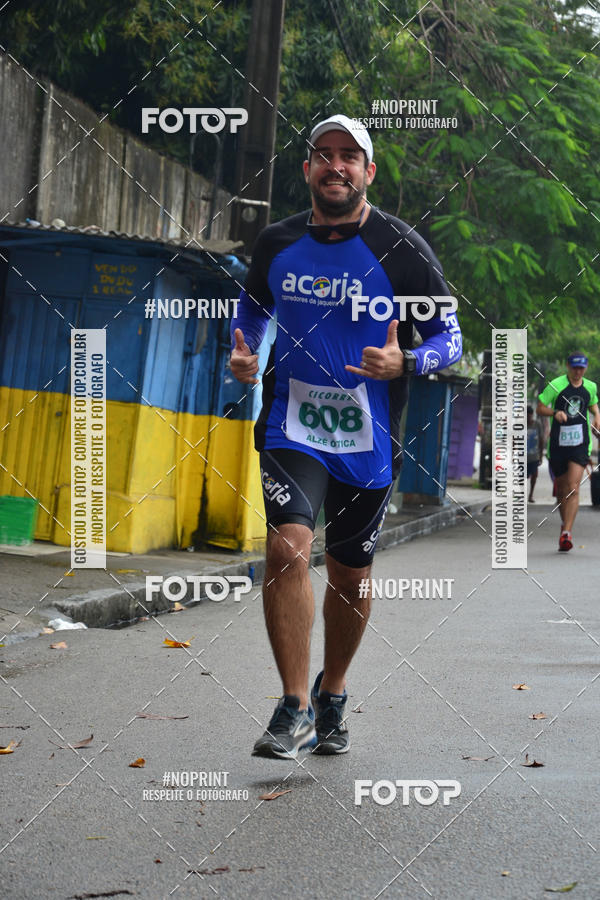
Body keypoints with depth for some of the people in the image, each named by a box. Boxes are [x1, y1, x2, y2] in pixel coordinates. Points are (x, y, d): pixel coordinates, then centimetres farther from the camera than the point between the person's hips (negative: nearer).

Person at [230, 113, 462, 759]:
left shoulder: (401, 249, -6)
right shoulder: (276, 243, 3)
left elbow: (450, 338, 0)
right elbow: (253, 306, 22)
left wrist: (405, 364, -21)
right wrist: (242, 353, 1)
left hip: (368, 439, -1)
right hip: (292, 428, 1)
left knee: (350, 575, 10)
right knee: (287, 547, -20)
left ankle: (331, 696, 33)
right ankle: (295, 706, -11)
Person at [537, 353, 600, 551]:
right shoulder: (556, 385, -4)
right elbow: (540, 408, -1)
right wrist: (555, 412, -21)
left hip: (580, 444, 1)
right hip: (558, 443, 0)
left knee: (573, 488, -14)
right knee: (561, 489, 10)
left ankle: (566, 532, -19)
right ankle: (565, 522, 36)